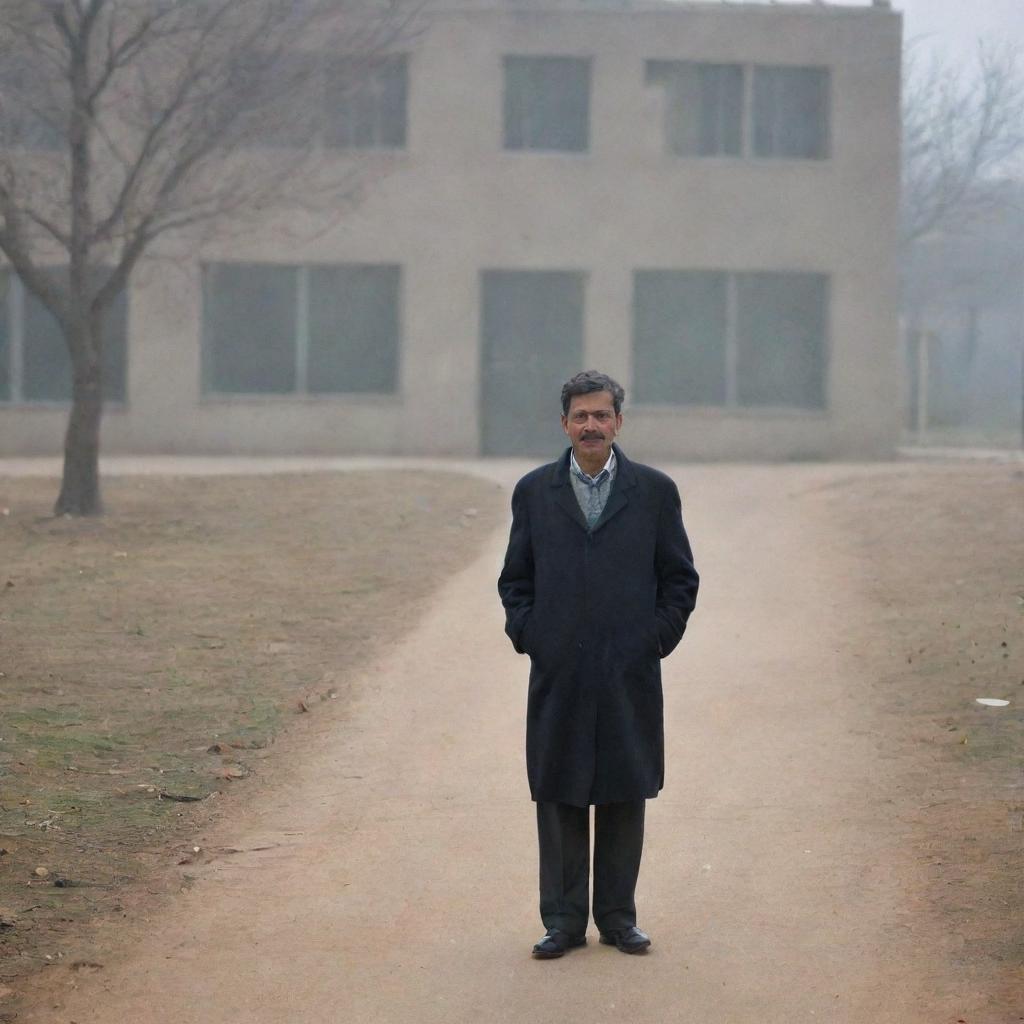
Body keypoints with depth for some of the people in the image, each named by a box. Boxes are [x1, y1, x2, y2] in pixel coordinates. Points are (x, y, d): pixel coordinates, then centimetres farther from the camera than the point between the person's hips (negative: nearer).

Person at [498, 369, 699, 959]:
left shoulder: (655, 491, 4)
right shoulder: (534, 492, 7)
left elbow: (680, 579, 8)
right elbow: (515, 579, 12)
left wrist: (657, 640, -1)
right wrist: (528, 637, 1)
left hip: (630, 673, -1)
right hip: (558, 673, 1)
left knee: (625, 796, 4)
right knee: (559, 797, 3)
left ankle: (618, 916, 14)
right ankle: (564, 920, 9)